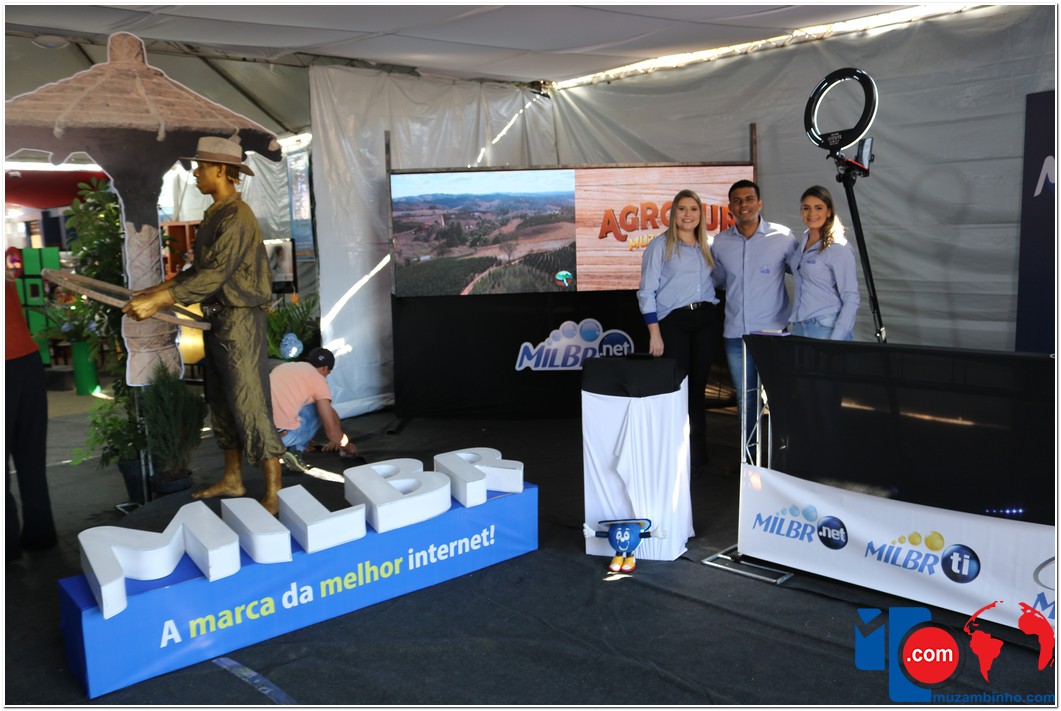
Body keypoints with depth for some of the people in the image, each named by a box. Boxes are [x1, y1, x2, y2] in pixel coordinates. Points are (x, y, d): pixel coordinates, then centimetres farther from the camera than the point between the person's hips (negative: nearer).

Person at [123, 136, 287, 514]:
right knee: (222, 403, 15)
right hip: (217, 319, 10)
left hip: (240, 320, -10)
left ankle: (274, 493, 0)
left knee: (250, 406, -7)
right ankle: (232, 480, 27)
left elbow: (214, 275, -24)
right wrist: (158, 289, 15)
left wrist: (159, 301, -27)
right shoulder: (214, 215, 12)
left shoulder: (237, 218, -17)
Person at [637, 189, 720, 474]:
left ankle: (697, 456, 16)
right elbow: (647, 292, -5)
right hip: (673, 321, -5)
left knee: (698, 387, 7)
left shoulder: (705, 247, 15)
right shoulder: (660, 245, 0)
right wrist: (655, 333, -12)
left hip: (705, 319, 5)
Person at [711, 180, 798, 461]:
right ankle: (749, 456, 26)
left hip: (774, 332, -3)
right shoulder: (720, 242, 5)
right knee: (745, 399, 13)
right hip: (735, 333, 3)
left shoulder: (782, 237, -4)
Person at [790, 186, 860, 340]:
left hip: (827, 329, -6)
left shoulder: (838, 249, -9)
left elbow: (851, 299, -11)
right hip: (799, 327, 6)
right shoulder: (804, 241, 12)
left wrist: (835, 339, -19)